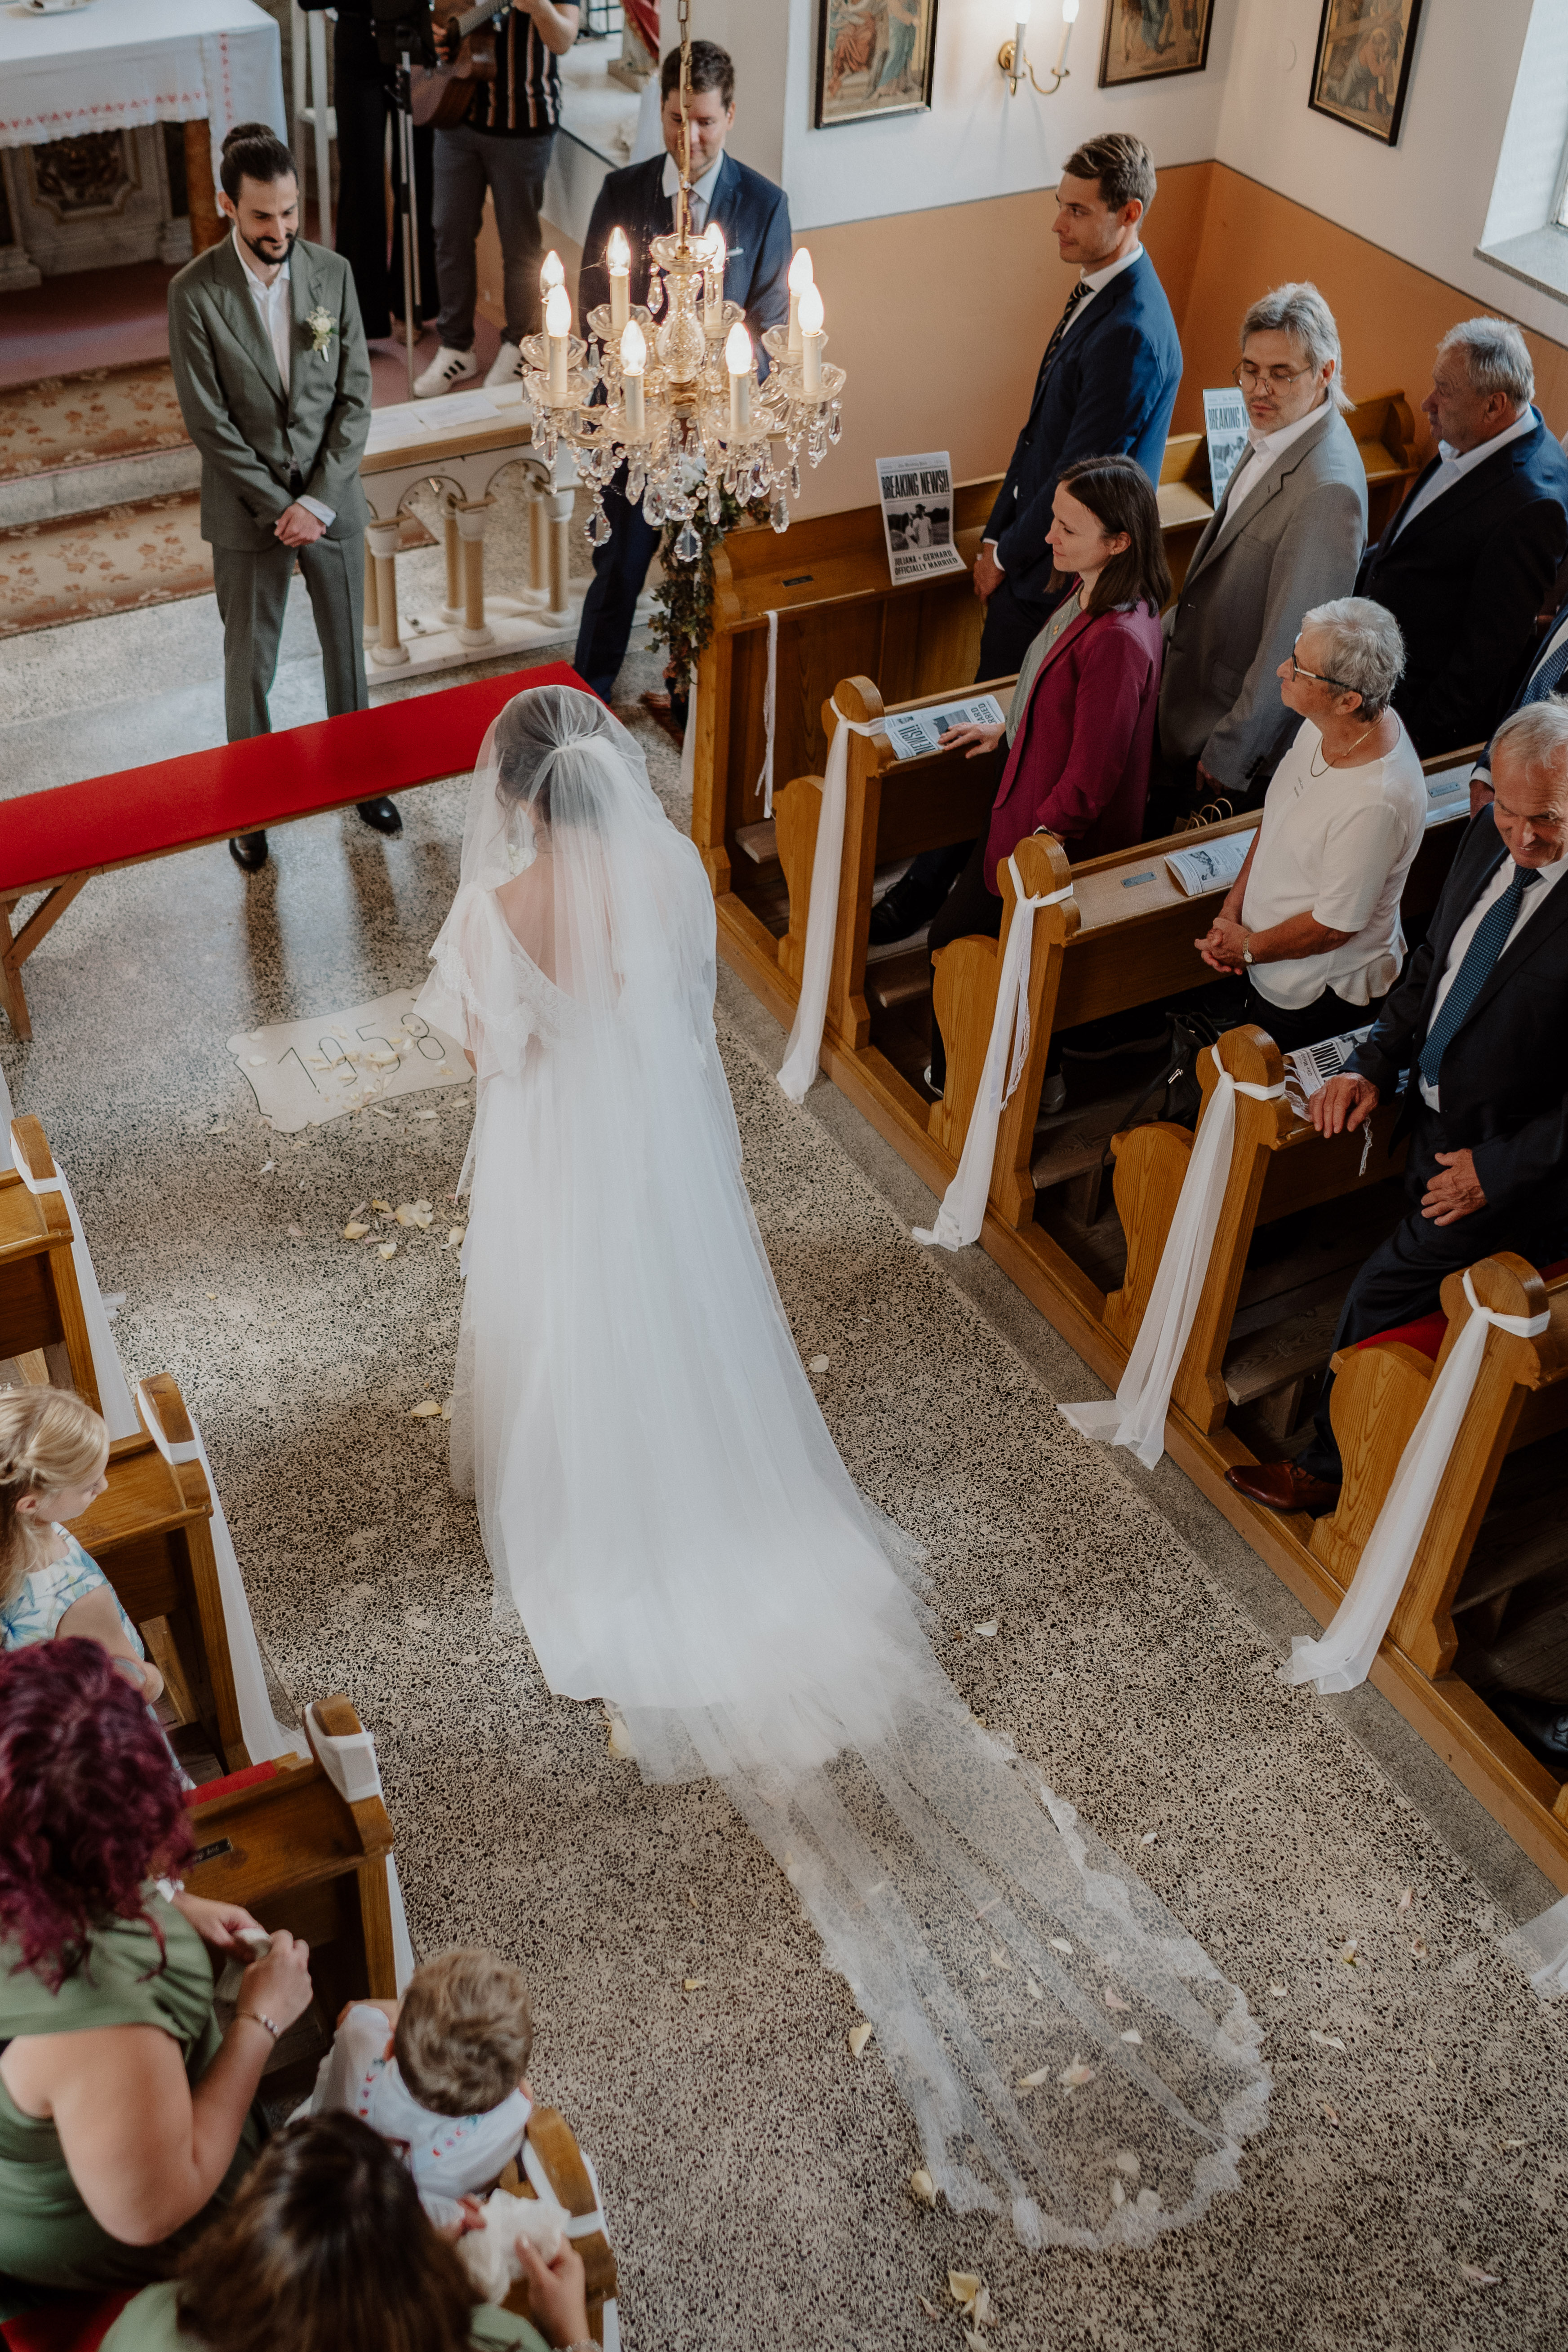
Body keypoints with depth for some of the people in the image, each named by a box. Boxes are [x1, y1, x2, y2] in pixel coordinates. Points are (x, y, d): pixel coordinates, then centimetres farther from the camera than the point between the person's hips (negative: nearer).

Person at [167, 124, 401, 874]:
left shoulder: (332, 273, -5)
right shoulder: (196, 292, -13)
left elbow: (355, 397, -5)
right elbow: (208, 420, -13)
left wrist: (319, 501, -13)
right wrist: (279, 507, -16)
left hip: (332, 500, 2)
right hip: (246, 510, -2)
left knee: (347, 648, 17)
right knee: (248, 664, 10)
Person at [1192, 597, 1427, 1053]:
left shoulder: (1376, 802, -37)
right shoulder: (1324, 725, -10)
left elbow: (1333, 927, -25)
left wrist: (1248, 948, -10)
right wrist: (1230, 912, 0)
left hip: (1318, 1000, -8)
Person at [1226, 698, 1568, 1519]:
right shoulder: (1492, 835, -7)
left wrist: (1500, 1170, -21)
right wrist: (1375, 1063, -1)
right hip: (1436, 1121, 7)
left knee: (1385, 1291, 3)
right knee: (1428, 1283, 22)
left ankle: (1334, 1471, 24)